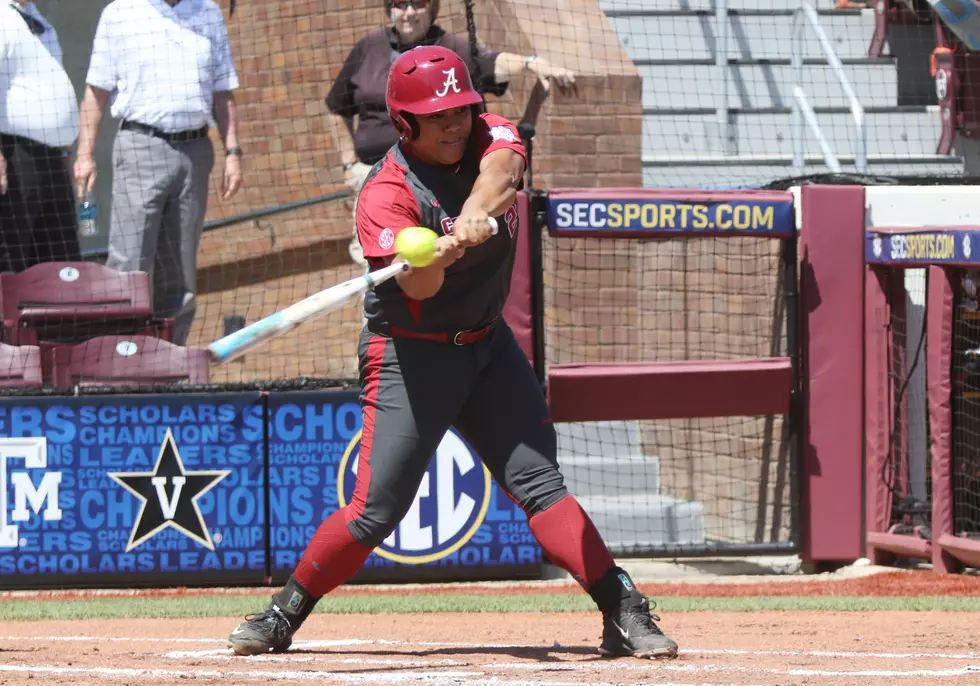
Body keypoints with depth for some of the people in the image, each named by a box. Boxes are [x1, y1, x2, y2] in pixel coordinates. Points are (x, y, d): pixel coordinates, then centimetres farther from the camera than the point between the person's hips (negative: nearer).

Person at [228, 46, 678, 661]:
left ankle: (624, 614, -6)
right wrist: (437, 256, -56)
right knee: (377, 511, -9)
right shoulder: (387, 193, -19)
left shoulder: (491, 137, -5)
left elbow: (500, 171, -29)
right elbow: (417, 286, -33)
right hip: (410, 355, -4)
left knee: (538, 482, -3)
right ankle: (284, 615, 7)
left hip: (487, 345, 4)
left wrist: (475, 214, -51)